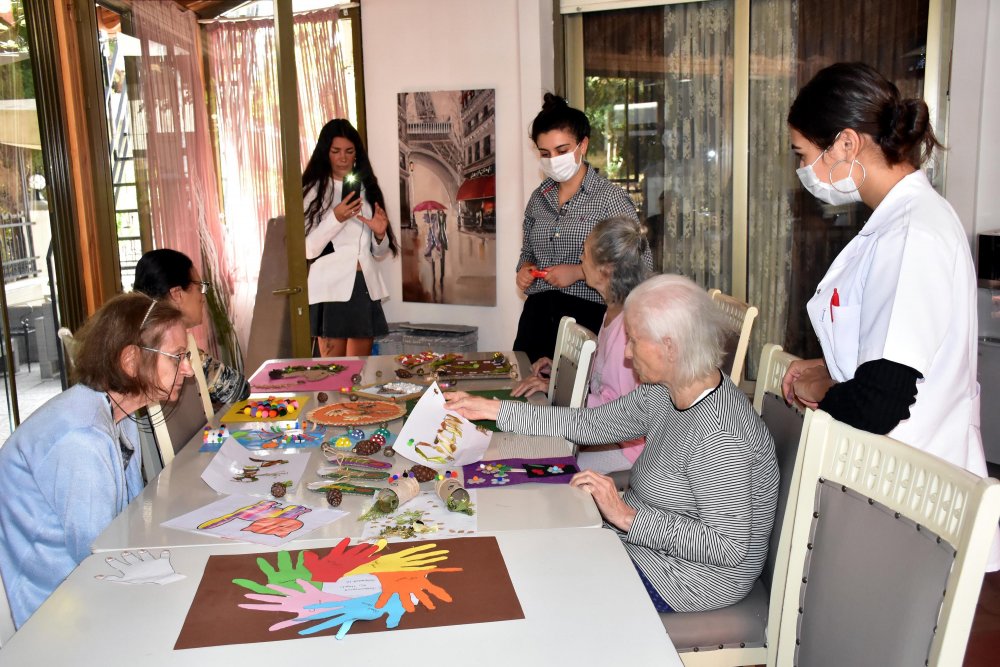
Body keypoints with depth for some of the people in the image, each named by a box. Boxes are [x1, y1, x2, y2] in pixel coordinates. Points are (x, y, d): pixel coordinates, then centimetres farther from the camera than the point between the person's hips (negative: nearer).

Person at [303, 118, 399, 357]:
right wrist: (336, 218, -19)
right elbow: (307, 249, -8)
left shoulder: (367, 188, 14)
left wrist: (380, 234, -5)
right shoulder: (314, 191, 0)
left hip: (366, 286, 5)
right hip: (331, 288, -4)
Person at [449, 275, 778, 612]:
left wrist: (627, 515, -29)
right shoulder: (663, 393, -3)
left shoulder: (717, 435, -30)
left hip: (689, 579, -8)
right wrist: (491, 408, 1)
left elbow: (729, 547, -28)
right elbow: (589, 424, 4)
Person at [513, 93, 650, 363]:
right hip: (537, 317, 5)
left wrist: (578, 272, -14)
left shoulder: (609, 197, -5)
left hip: (587, 316, -4)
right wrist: (525, 268, 3)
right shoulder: (538, 198, 11)